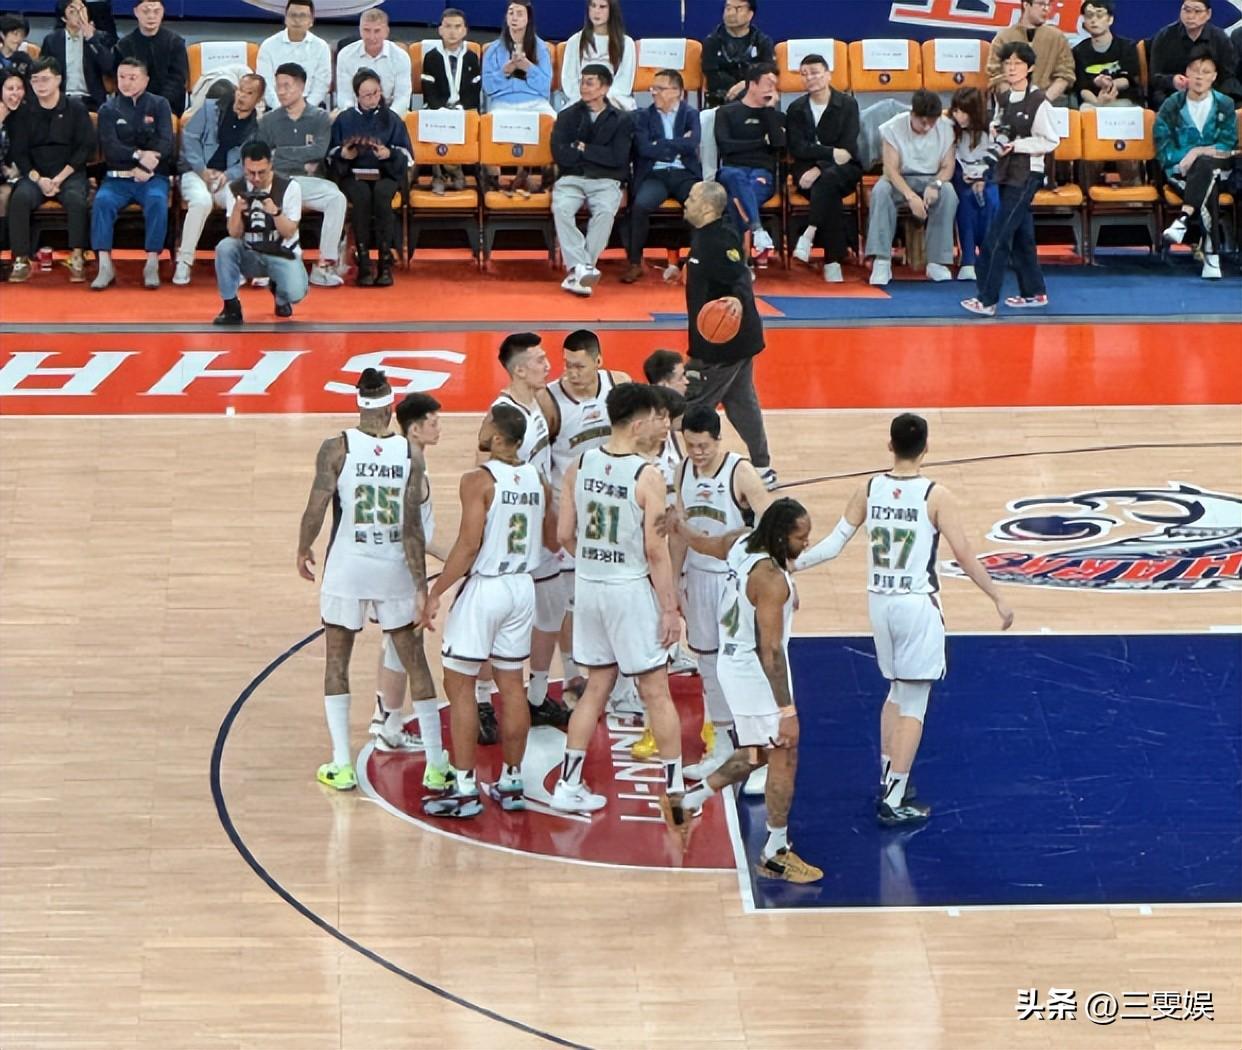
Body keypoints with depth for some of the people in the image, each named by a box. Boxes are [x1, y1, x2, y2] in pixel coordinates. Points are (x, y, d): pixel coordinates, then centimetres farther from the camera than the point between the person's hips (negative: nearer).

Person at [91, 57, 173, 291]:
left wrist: (146, 166, -17)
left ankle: (152, 265, -29)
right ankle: (105, 266, -30)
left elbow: (166, 142, -1)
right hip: (117, 176, 1)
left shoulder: (159, 105, 10)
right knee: (102, 200, -30)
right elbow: (109, 147, -4)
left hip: (153, 176, -1)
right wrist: (139, 155, -20)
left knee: (157, 201, -33)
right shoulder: (108, 109, 10)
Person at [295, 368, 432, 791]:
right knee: (415, 662, 13)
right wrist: (421, 585, -7)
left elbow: (316, 508, -14)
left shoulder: (337, 448, -11)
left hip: (346, 569, -1)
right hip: (394, 569, 1)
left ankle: (341, 765, 8)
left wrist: (303, 550, 5)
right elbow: (413, 527, -10)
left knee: (336, 663, 12)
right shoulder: (410, 455, -6)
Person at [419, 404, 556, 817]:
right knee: (511, 684, 14)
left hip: (484, 588, -6)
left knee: (459, 685, 1)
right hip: (522, 587, 6)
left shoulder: (478, 480, -16)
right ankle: (510, 783, 18)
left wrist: (436, 593, -16)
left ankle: (464, 788, -1)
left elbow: (469, 543, -21)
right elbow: (552, 541, 13)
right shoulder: (537, 480, 3)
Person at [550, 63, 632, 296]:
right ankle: (582, 267, -38)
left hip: (605, 181, -1)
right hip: (571, 179, 1)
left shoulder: (621, 120, 10)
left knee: (605, 212, -34)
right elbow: (561, 155, -1)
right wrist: (598, 153, -1)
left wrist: (583, 148, -2)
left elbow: (618, 158, -4)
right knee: (561, 208, -32)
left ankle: (577, 270, -34)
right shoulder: (567, 116, 13)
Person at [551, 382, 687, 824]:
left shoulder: (580, 466, -1)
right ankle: (675, 788, 12)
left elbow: (565, 535, 3)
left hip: (588, 586, 5)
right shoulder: (647, 476, -17)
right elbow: (656, 550, -16)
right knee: (656, 692, 6)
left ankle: (568, 786, 16)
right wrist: (670, 608, -8)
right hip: (632, 589, -5)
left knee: (596, 686, 16)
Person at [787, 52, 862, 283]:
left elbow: (847, 148, -8)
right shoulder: (796, 109, 9)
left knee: (828, 179, -40)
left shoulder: (847, 105, 2)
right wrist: (832, 153, -16)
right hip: (808, 170, 1)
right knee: (830, 196, -34)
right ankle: (833, 261, -39)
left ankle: (810, 233, -43)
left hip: (844, 171, -1)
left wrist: (820, 168, -21)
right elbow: (797, 149, -3)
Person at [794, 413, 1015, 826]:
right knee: (913, 705, 2)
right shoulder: (936, 496, -13)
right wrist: (998, 599, -2)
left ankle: (888, 781, 28)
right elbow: (964, 556, -12)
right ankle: (894, 803, 0)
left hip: (880, 603, 5)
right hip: (918, 606, -5)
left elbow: (834, 543, 1)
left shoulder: (868, 490, -2)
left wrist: (792, 563, 15)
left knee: (897, 692, 24)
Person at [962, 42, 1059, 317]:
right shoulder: (1003, 99, 8)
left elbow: (1051, 141, -12)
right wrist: (994, 131, 2)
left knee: (997, 237, -11)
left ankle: (987, 299, -9)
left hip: (1027, 174, -8)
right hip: (1006, 173, 8)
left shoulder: (1038, 101, -13)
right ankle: (1034, 292, 26)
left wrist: (1017, 145, -18)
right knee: (1020, 235, 15)